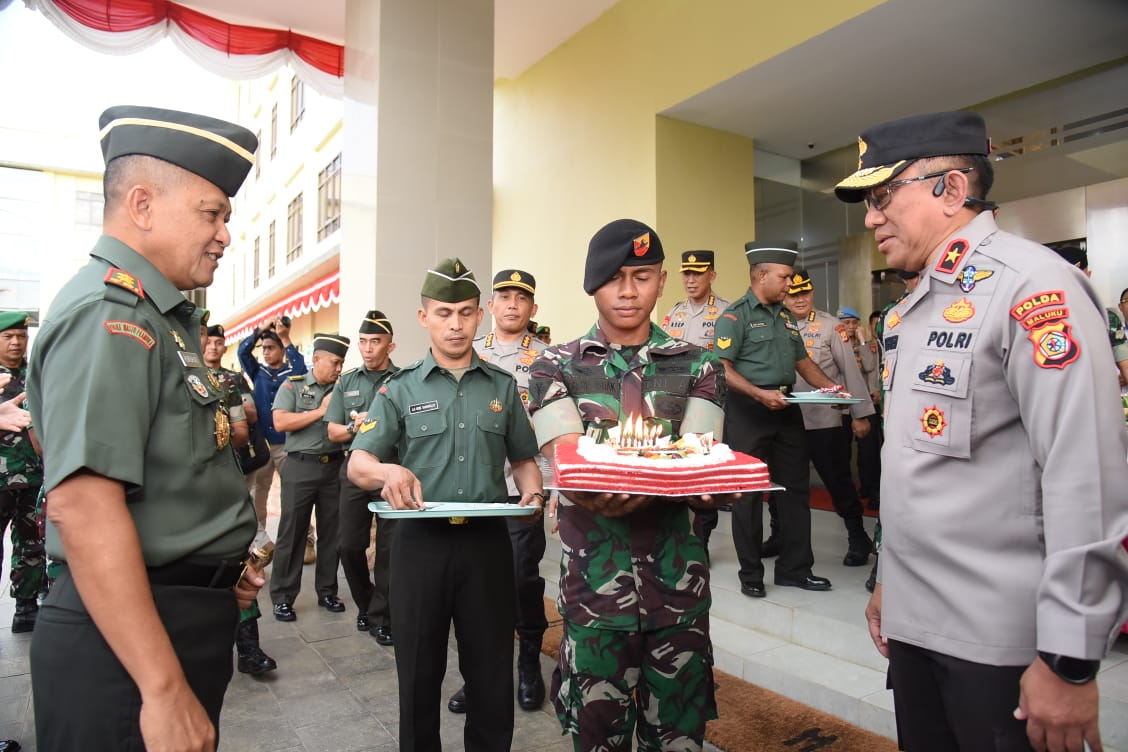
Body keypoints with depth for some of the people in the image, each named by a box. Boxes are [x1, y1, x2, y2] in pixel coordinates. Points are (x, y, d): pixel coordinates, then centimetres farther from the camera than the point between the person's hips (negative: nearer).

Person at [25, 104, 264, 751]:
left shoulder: (156, 315, 13)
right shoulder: (110, 314, -19)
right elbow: (82, 505, -28)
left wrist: (216, 565, 18)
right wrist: (164, 689, -27)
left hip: (183, 621, 9)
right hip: (128, 644, -9)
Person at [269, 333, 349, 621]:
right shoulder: (292, 386, 2)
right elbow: (280, 422, -11)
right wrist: (321, 411, -10)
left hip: (335, 466, 3)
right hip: (300, 467, -3)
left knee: (331, 532, 9)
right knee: (292, 532, 3)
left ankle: (327, 592, 22)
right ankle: (282, 597, 14)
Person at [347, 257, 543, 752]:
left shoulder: (503, 387, 9)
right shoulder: (400, 389, 4)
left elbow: (523, 458, 16)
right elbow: (357, 464, -4)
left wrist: (531, 488, -6)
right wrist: (385, 471, -27)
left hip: (487, 540, 1)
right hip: (421, 541, -1)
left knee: (492, 671, 10)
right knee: (419, 671, 12)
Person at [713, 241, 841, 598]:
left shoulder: (786, 316, 16)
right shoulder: (735, 315, -7)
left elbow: (803, 361, 20)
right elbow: (722, 369, -16)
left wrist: (831, 389, 6)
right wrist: (760, 394, -25)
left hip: (786, 408, 7)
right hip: (748, 411, -7)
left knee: (795, 487, 11)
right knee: (749, 492, 3)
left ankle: (795, 567, 24)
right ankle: (751, 574, 16)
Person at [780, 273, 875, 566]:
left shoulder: (831, 326, -3)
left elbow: (850, 370, -3)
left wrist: (860, 414, -5)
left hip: (825, 419, -3)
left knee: (838, 479, 4)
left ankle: (858, 539, 21)